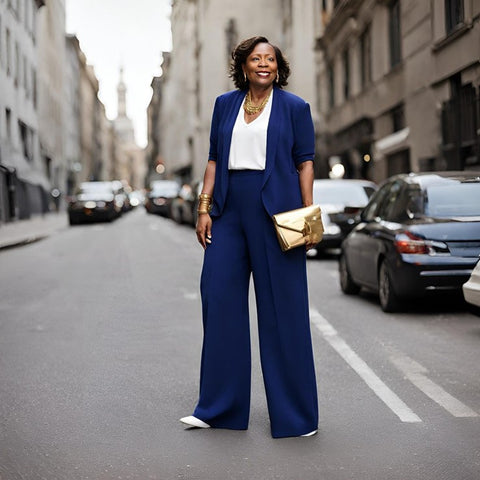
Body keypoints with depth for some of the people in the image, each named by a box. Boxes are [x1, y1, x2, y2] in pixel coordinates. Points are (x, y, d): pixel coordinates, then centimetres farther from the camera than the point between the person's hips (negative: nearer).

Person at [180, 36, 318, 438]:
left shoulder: (294, 108, 3)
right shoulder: (225, 104, 13)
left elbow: (305, 163, 1)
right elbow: (215, 160, 13)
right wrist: (204, 208, 5)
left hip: (275, 212, -4)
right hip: (230, 210, 4)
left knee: (282, 306, -1)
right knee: (219, 296, 1)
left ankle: (295, 413, 10)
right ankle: (218, 408, 12)